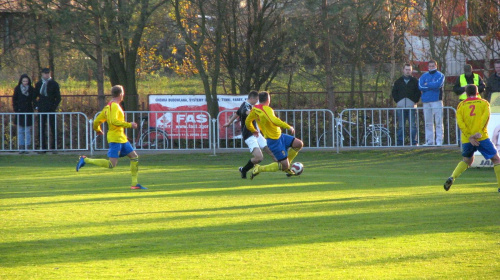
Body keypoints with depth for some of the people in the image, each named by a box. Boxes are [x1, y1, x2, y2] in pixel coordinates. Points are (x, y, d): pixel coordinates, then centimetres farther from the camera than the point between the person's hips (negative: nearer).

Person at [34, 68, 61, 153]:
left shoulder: (54, 84, 4)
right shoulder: (38, 84, 10)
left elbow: (58, 98, 5)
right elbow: (35, 96, 19)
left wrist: (54, 107, -6)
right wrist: (36, 106, 5)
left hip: (51, 110, -2)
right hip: (41, 110, 2)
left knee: (53, 128, -4)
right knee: (41, 129, 1)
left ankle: (54, 147, -1)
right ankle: (42, 147, 5)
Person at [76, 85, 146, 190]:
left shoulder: (108, 106, 16)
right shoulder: (114, 106, -12)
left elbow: (96, 122, 18)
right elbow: (113, 121, -27)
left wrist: (98, 130, 38)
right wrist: (129, 125, -22)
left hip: (121, 138, 10)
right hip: (115, 138, -10)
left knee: (134, 157, 8)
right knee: (111, 164, -15)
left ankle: (134, 183, 9)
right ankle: (85, 160, -8)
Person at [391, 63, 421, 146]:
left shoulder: (415, 81, 8)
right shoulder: (398, 81, 13)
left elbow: (419, 92, 5)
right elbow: (394, 92, 15)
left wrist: (415, 101, -5)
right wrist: (397, 101, 2)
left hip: (411, 106, -2)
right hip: (400, 107, 2)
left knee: (413, 125, -3)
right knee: (400, 126, 2)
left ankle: (413, 142, -1)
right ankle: (400, 142, 4)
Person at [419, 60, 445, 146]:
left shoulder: (440, 75, 4)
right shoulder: (424, 76, 15)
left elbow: (438, 84, -15)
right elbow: (420, 86, -1)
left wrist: (427, 85, -3)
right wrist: (432, 86, -7)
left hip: (436, 101, -4)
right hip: (426, 101, 4)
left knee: (438, 122, -7)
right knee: (428, 123, 5)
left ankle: (439, 141, -9)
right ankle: (429, 141, 8)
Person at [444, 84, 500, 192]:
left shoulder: (461, 105, 12)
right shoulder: (484, 103, 9)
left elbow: (460, 122, -2)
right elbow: (486, 116, -9)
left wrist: (469, 137, -7)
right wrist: (480, 132, -16)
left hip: (466, 139, 3)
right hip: (482, 138, -3)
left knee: (467, 161, 25)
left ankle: (452, 177, 6)